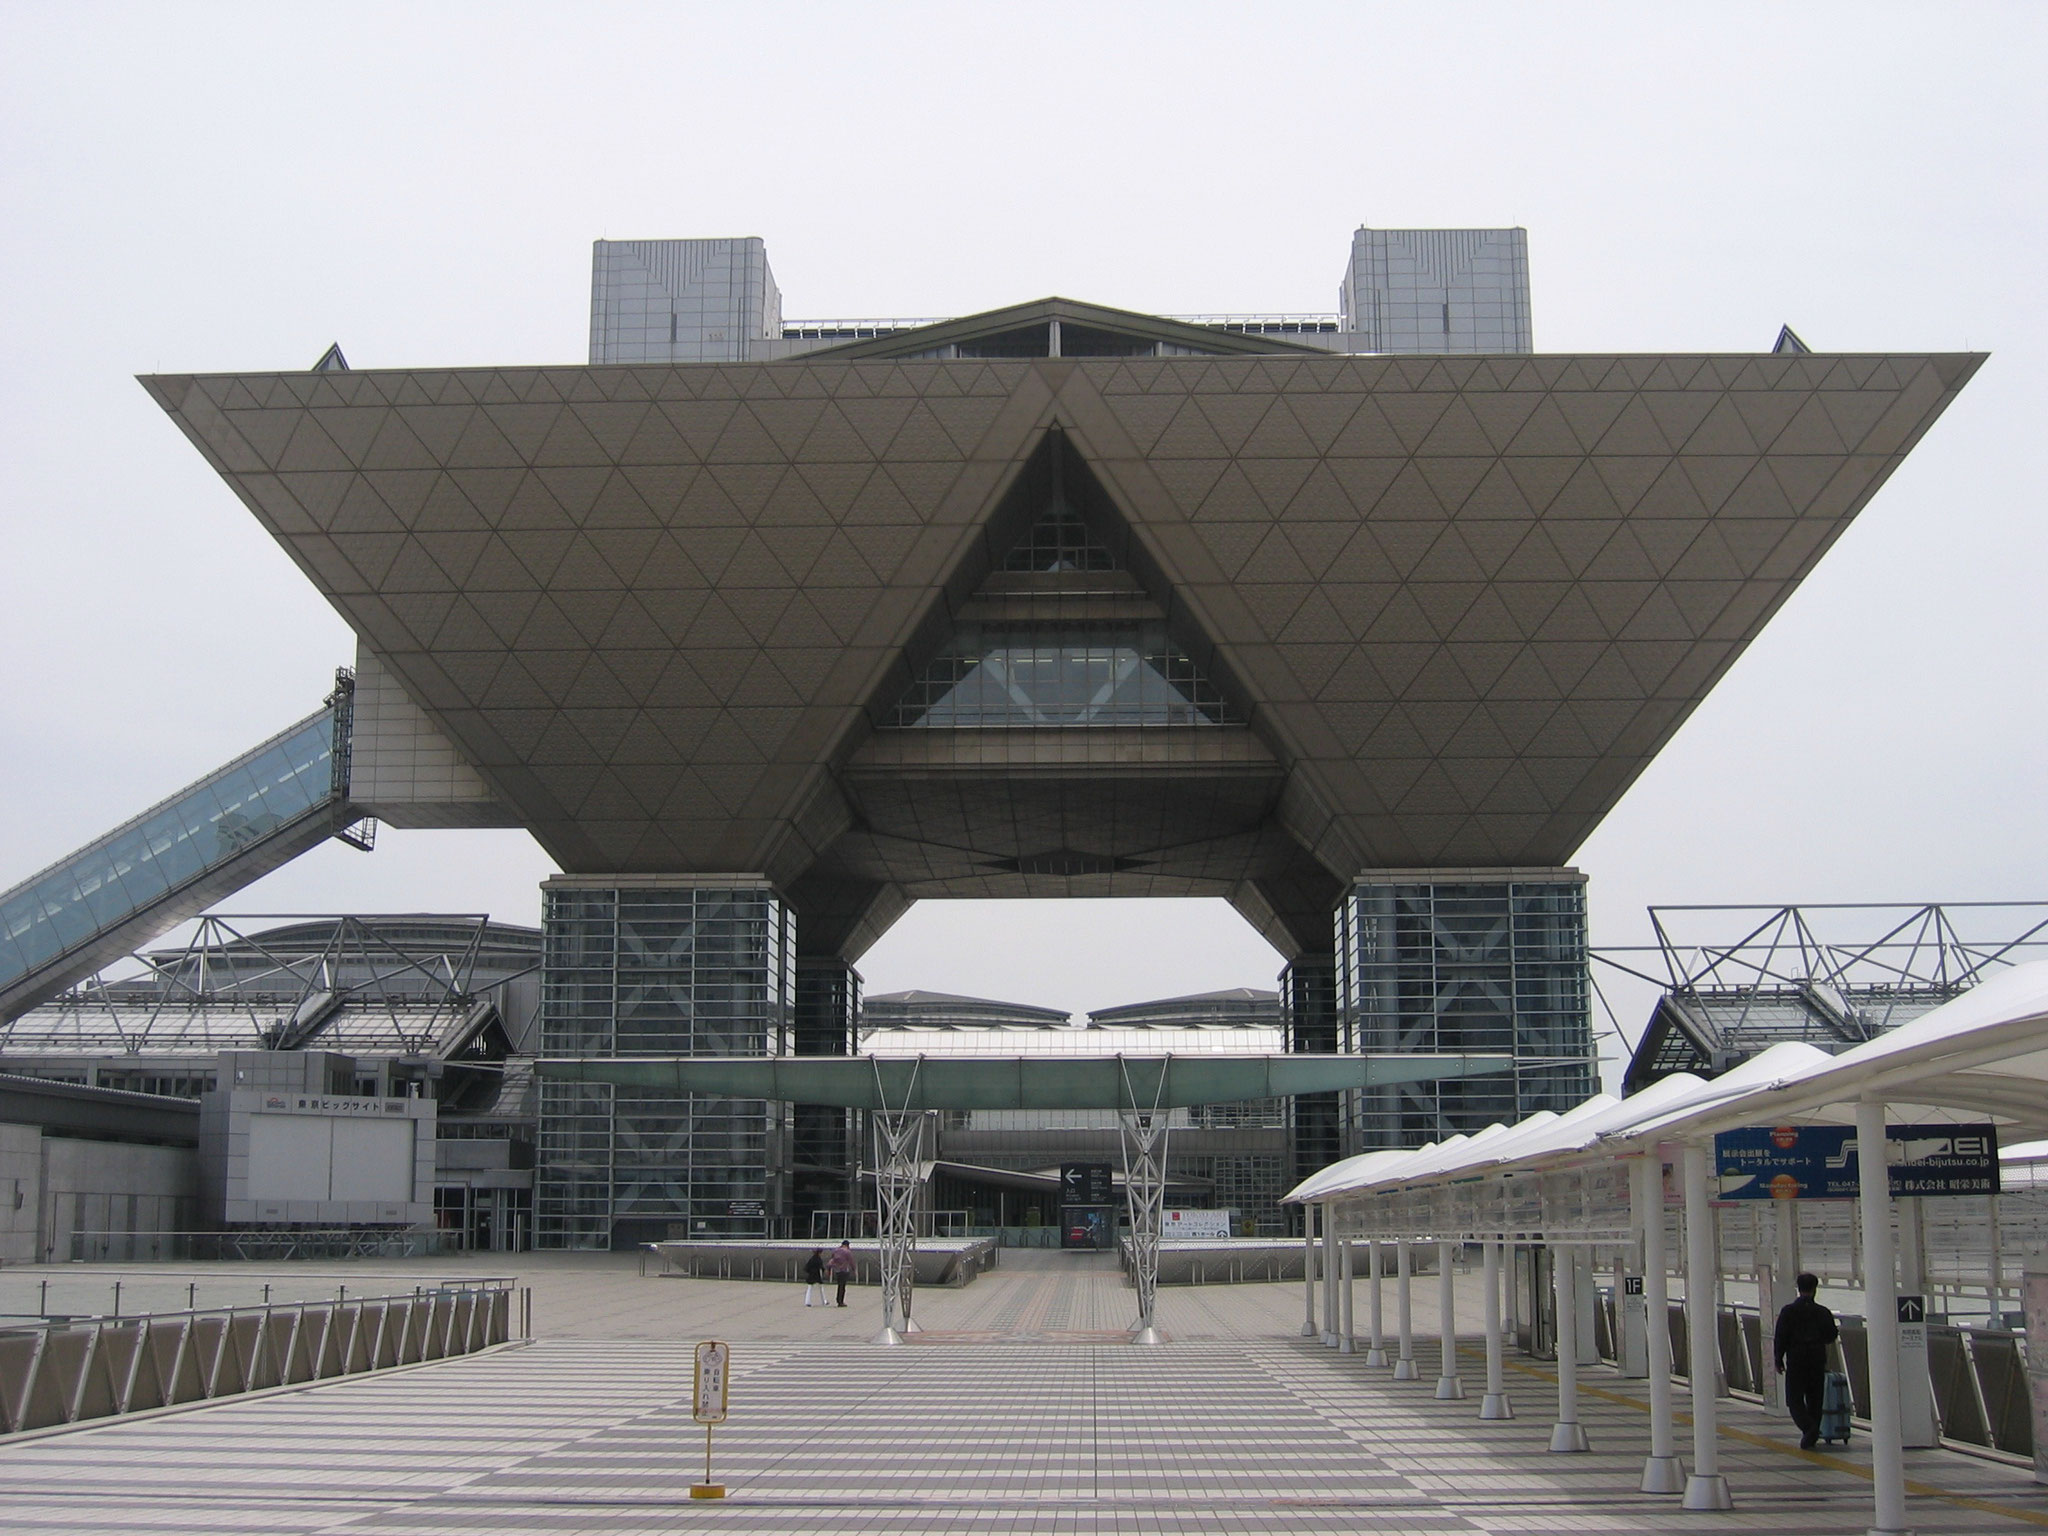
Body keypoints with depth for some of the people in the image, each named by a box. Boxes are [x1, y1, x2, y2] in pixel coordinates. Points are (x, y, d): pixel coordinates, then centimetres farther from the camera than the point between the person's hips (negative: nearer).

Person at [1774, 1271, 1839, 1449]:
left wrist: (1778, 1359, 3)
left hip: (1796, 1362, -3)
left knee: (1795, 1399, 1)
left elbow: (1780, 1337, -7)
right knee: (1814, 1400, 13)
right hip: (1817, 1361, 3)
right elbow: (1831, 1336, 7)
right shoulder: (1823, 1312, -1)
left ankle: (1808, 1427, -22)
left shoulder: (1788, 1311, -7)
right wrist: (1838, 1332, 31)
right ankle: (1812, 1436, 16)